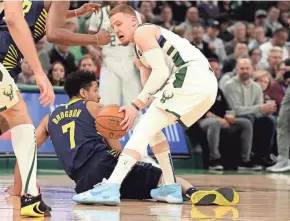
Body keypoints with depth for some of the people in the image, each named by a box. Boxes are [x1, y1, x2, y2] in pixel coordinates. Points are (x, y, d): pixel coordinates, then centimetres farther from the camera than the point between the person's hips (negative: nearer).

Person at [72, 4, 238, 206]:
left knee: (145, 128, -14)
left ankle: (111, 188, -27)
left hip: (192, 78, -10)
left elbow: (161, 71, -10)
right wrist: (133, 110, 5)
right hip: (205, 83, 10)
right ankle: (171, 188, 20)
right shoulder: (141, 56, 31)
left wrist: (136, 105, -11)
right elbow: (152, 91, 22)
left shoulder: (142, 33, 2)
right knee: (151, 127, 23)